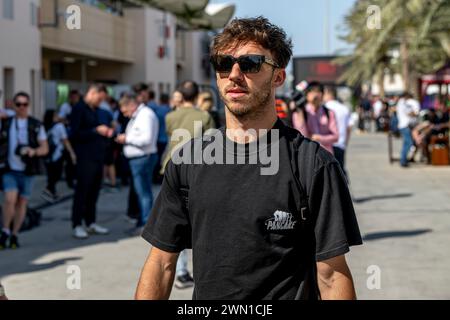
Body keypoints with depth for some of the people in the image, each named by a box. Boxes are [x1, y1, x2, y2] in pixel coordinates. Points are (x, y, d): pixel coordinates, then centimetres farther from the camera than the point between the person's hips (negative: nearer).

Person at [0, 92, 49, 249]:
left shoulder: (36, 125, 2)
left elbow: (45, 148, 2)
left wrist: (34, 151, -17)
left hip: (27, 171, 1)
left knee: (22, 203, 6)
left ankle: (14, 235, 19)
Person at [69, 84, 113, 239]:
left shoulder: (94, 110, 18)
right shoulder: (79, 109, -8)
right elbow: (76, 134, -16)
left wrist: (106, 133, 6)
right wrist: (96, 130, -18)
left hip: (98, 157, 8)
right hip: (86, 158, -8)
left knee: (94, 192, 10)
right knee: (82, 191, -3)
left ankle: (90, 223, 18)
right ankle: (77, 225, 2)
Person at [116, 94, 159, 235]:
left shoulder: (146, 115, -15)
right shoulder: (136, 116, 17)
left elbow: (147, 139, -24)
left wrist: (127, 139, -15)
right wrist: (124, 138, 5)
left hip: (143, 158, -10)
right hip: (137, 158, 10)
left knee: (144, 192, -7)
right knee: (142, 192, 14)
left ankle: (146, 224, -3)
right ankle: (143, 222, 21)